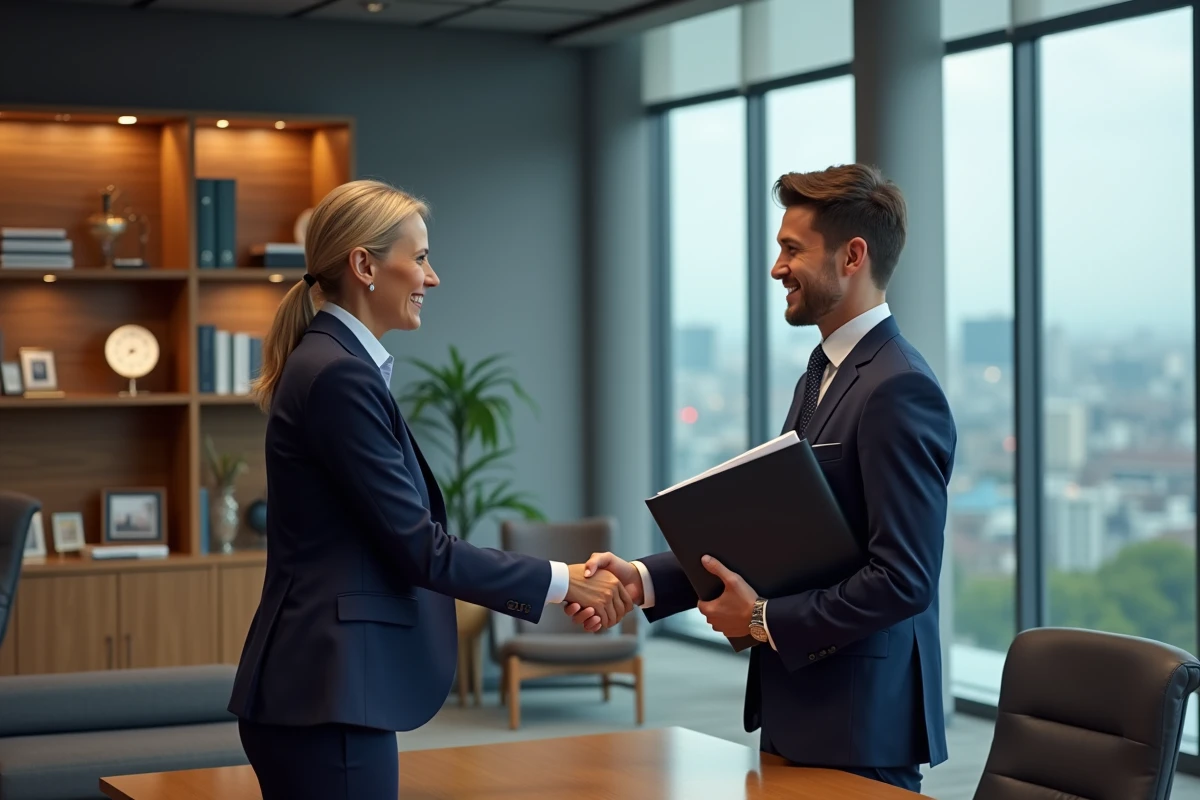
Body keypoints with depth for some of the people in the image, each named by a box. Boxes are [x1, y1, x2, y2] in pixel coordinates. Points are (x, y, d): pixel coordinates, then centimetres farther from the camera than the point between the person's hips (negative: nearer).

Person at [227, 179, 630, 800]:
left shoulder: (330, 363, 15)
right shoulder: (340, 376, -16)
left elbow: (397, 538, 16)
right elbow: (418, 547, -17)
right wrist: (560, 582, -8)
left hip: (314, 689, 10)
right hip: (325, 698, -10)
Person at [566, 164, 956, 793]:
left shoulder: (900, 391, -18)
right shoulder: (822, 376, 14)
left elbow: (904, 581, -22)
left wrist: (763, 619, -14)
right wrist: (644, 580, 1)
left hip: (858, 728, -9)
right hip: (800, 711, 9)